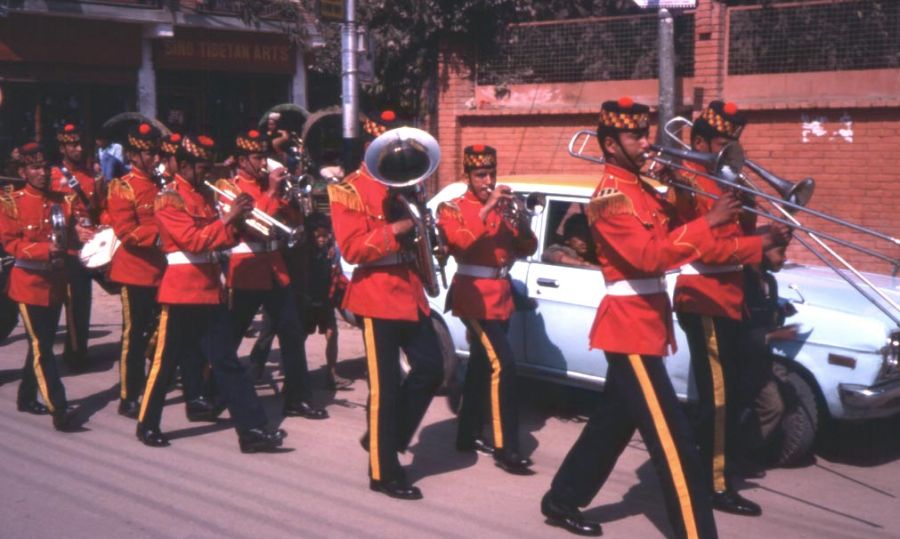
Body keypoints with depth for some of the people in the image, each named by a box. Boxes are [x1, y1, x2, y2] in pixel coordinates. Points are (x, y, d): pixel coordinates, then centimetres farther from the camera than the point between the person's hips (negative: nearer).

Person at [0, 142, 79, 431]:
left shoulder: (60, 200, 7)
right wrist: (44, 249, -24)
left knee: (42, 343, 15)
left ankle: (26, 397, 31)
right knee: (41, 347, -8)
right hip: (29, 282, -6)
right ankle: (59, 409, -11)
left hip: (55, 281, 6)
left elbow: (71, 234, 13)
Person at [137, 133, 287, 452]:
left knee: (226, 361, 4)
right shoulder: (168, 199, -10)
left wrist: (238, 221, -4)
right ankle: (147, 425, 22)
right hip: (182, 292, -7)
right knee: (166, 362, 5)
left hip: (211, 290, 7)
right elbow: (193, 240, -21)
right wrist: (228, 218, -22)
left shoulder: (203, 194, 14)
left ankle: (252, 430, 1)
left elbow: (217, 239, 14)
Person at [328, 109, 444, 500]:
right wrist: (394, 229, -23)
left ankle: (387, 438, 25)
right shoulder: (349, 190, -8)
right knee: (386, 386, -3)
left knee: (431, 369, 7)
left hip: (410, 289, 8)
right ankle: (384, 474, 8)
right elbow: (352, 249, -18)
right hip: (378, 295, -8)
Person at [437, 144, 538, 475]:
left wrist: (522, 223, -12)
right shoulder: (454, 208, -2)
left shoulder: (502, 208, 14)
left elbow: (527, 249, 8)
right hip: (474, 295, -7)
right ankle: (506, 451, -17)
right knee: (503, 365, -18)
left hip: (501, 294, 7)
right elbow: (458, 241, -22)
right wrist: (487, 208, -27)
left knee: (481, 366, 16)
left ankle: (468, 435, 29)